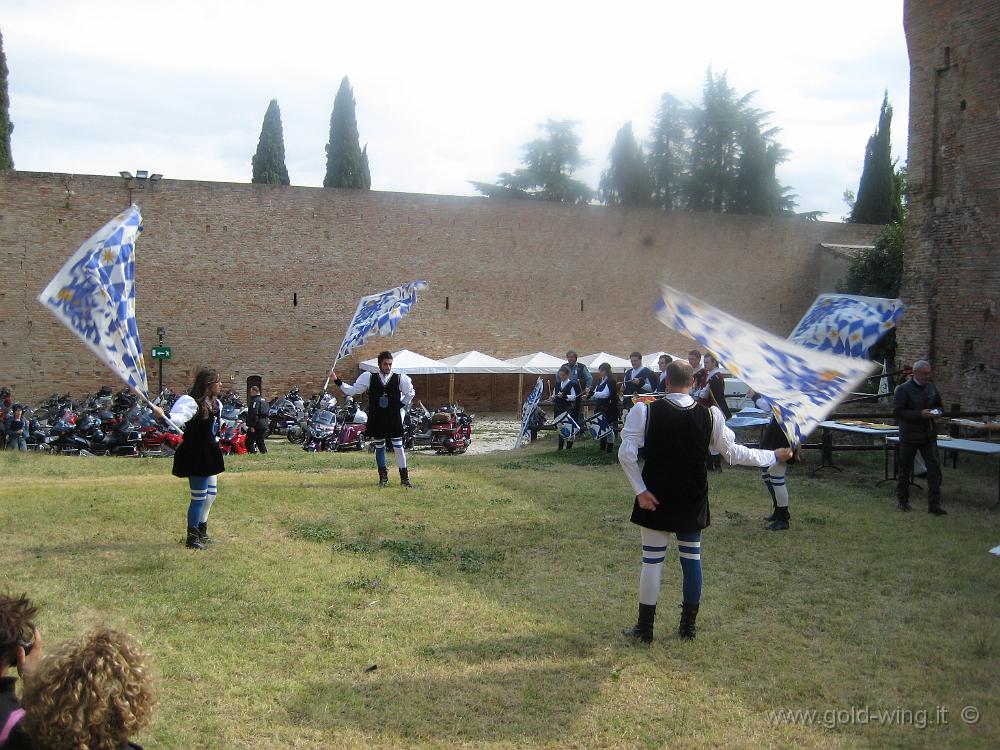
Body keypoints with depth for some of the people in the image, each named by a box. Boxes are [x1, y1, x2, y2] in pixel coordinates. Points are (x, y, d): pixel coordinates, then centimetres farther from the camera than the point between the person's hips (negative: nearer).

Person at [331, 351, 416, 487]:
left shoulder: (400, 378, -3)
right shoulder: (369, 378, -1)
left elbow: (410, 393, 13)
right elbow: (352, 390, 2)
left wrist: (401, 406, 3)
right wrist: (337, 380, -5)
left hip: (394, 419, -1)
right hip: (376, 419, 1)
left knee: (398, 447, -1)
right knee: (379, 447, 10)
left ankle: (404, 478, 7)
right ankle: (383, 477, 22)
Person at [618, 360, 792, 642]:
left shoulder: (645, 412, -12)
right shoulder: (710, 414, -6)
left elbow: (626, 453, -17)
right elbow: (732, 452, 1)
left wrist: (640, 490, -11)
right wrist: (773, 456, 14)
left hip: (656, 498, -2)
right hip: (692, 500, 2)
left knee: (652, 560, 4)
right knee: (692, 558, 14)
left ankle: (644, 628, 10)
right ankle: (688, 626, 22)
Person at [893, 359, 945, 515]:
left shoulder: (931, 388, 8)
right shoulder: (903, 389, -9)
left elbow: (940, 406, 20)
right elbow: (897, 411, -16)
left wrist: (936, 412, -5)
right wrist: (920, 414, -22)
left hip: (928, 435, 4)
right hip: (909, 436, -4)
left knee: (934, 467, -5)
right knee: (905, 469, 7)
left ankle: (934, 504, -2)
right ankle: (902, 501, 23)